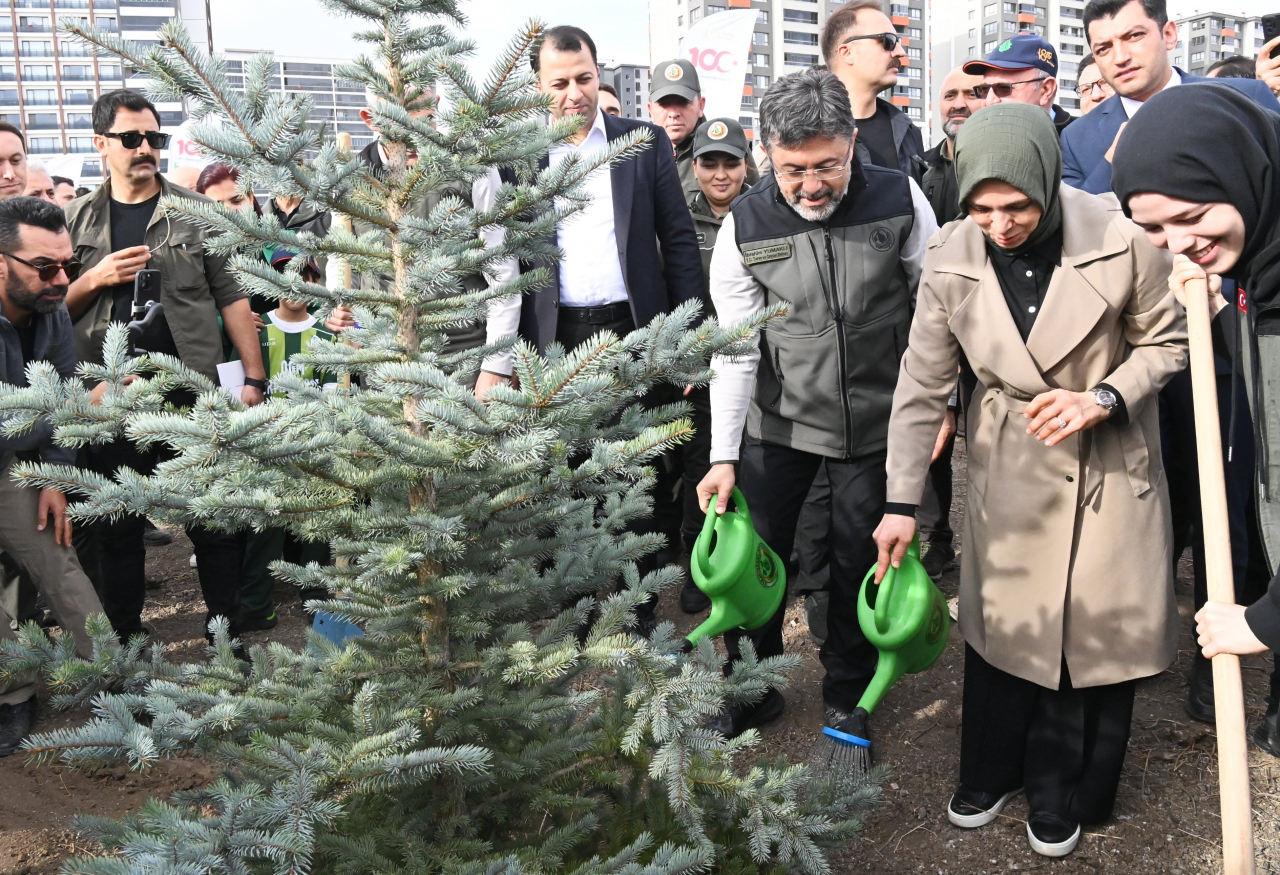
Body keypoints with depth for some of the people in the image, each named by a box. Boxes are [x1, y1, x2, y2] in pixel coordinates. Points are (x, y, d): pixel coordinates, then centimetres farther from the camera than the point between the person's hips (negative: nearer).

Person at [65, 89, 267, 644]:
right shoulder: (77, 219, 8)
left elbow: (231, 297, 2)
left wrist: (254, 378, -3)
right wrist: (95, 278, -10)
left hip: (193, 392, -2)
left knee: (213, 524, 5)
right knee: (116, 531, 12)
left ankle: (227, 634, 18)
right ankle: (122, 640, 26)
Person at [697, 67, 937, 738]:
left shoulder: (899, 199, -11)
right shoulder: (744, 228, -10)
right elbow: (735, 350, -9)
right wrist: (723, 456, -12)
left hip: (876, 423, 0)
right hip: (779, 425, 1)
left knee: (858, 563, 10)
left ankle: (846, 697, 32)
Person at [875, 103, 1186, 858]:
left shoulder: (1121, 239, -20)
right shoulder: (952, 258, -14)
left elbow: (1166, 340, -4)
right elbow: (923, 384, -6)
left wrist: (1103, 398, -23)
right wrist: (903, 501, -5)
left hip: (1109, 464, -1)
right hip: (1010, 468, 2)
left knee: (1098, 632, 6)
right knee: (1000, 625, 12)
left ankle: (1064, 793, 30)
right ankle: (992, 773, 36)